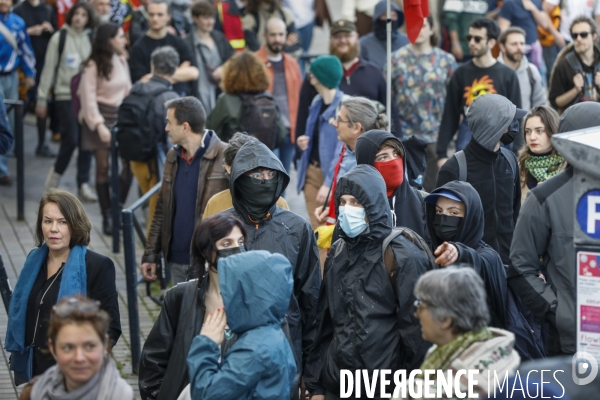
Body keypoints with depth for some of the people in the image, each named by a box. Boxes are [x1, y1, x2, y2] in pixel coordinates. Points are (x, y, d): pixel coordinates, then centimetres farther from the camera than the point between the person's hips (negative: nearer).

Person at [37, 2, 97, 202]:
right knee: (71, 139, -9)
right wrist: (42, 99, 0)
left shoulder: (92, 39, 6)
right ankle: (57, 171, 16)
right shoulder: (60, 38, -1)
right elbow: (49, 68, 1)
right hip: (65, 95, -3)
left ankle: (84, 184, 8)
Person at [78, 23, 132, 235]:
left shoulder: (122, 60, 7)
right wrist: (99, 125, -19)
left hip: (120, 115, 5)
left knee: (130, 162, -8)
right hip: (100, 116, -5)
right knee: (103, 166, -1)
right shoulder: (93, 66, -9)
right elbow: (89, 98, -12)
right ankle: (107, 217, 6)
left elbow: (127, 89, 11)